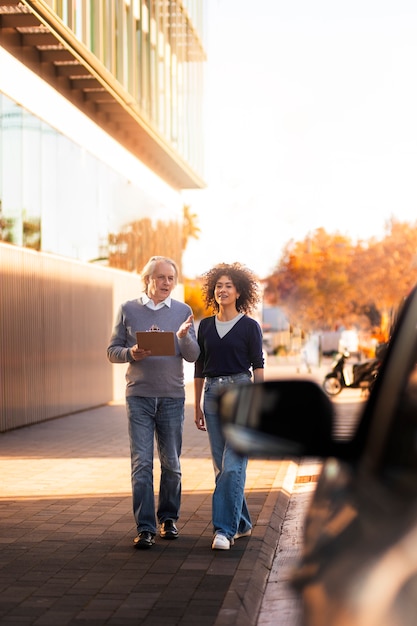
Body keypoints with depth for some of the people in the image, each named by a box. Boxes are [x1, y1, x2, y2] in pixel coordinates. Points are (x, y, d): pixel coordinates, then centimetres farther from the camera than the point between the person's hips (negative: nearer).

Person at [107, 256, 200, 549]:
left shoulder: (183, 311, 6)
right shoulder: (128, 310, 5)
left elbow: (193, 355, 1)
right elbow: (113, 351, 5)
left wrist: (184, 336, -20)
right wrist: (132, 353, -15)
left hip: (172, 397, 1)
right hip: (139, 396, -1)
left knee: (171, 464, 7)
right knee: (142, 463, -6)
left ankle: (168, 518, 23)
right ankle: (145, 528, -4)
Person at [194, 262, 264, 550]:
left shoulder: (249, 326, -1)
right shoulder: (205, 326, 11)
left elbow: (257, 366, -1)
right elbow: (199, 368, 14)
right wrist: (197, 406, 12)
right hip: (212, 394, 5)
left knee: (232, 464, -12)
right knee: (221, 465, 8)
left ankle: (225, 529, -12)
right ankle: (242, 523, 21)